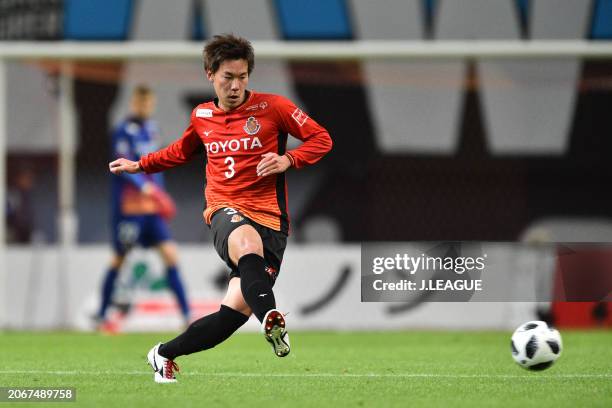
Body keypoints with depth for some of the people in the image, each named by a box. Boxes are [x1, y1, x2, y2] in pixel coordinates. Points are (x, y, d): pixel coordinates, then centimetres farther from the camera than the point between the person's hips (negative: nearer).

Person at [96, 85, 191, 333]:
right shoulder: (124, 131, -10)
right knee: (119, 259, 3)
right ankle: (102, 314, 18)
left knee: (170, 255, -4)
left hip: (151, 207, 6)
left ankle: (186, 315, -7)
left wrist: (160, 195, 22)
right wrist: (144, 186, -33)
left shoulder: (151, 128, 13)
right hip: (128, 207, -6)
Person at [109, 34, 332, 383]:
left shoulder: (272, 106, 1)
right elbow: (183, 151, 36)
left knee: (238, 307, -13)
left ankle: (165, 355, 6)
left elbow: (322, 139, 4)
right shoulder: (202, 116, 14)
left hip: (270, 219, -1)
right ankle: (272, 320, -57)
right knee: (248, 243, -40)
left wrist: (288, 160, -13)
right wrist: (140, 165, 38)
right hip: (226, 211, 1)